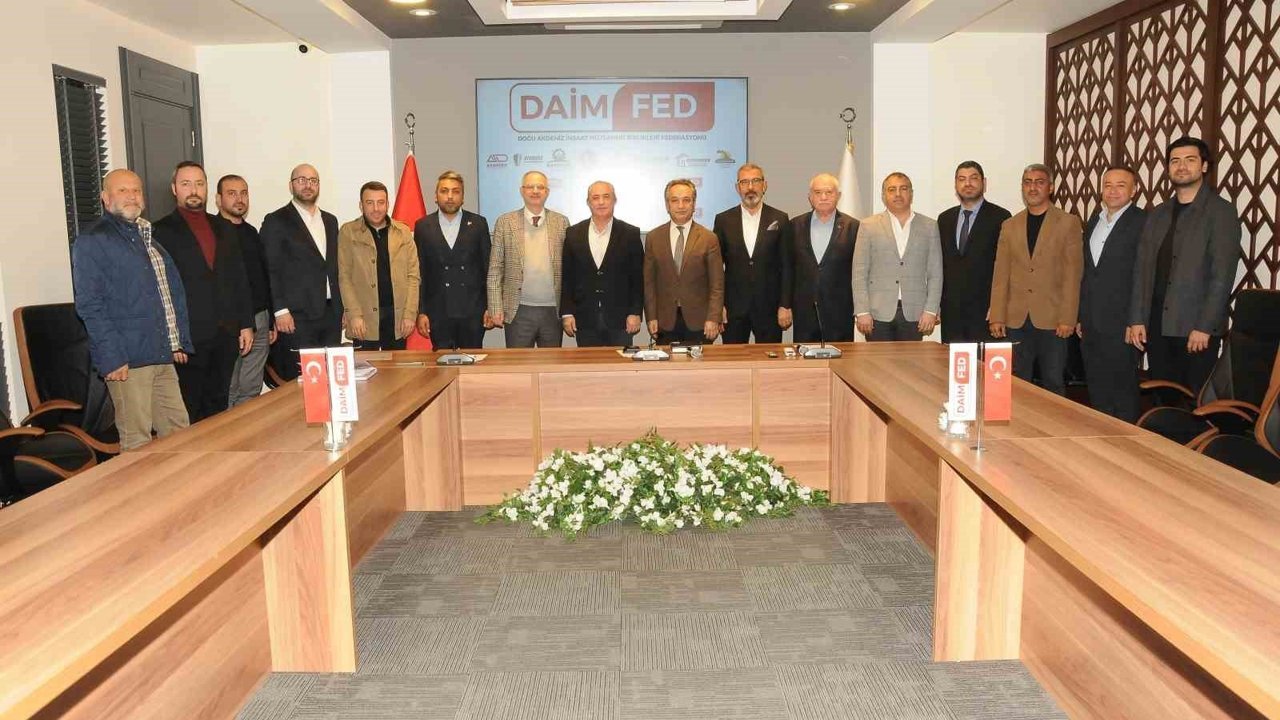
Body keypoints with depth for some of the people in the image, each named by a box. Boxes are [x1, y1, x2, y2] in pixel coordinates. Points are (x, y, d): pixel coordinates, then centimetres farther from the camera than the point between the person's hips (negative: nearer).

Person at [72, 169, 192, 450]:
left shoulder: (149, 239, 19)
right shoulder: (92, 241, -4)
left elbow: (173, 292, 24)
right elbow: (89, 305, -11)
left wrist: (181, 341, 16)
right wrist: (112, 358, -18)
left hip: (163, 355, 7)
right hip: (127, 360, -7)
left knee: (178, 431, 8)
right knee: (137, 440, -3)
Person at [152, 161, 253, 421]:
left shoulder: (224, 228, 14)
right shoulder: (162, 231, -1)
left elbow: (239, 278, 14)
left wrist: (246, 324, 9)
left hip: (226, 335, 4)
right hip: (187, 337, -4)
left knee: (218, 407, 12)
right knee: (188, 413, 2)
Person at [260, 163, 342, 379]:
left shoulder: (330, 221, 18)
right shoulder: (276, 221, 0)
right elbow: (271, 270, -6)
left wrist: (341, 307, 13)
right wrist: (280, 311, -13)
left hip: (331, 314, 5)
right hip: (297, 316, -5)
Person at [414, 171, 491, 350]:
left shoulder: (478, 224, 5)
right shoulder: (423, 227, 5)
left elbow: (488, 267, 6)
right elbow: (418, 272, 5)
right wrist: (421, 312, -1)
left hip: (473, 312, 0)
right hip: (438, 313, 0)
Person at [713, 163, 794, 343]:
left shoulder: (780, 220, 4)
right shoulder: (723, 220, 5)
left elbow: (787, 266, 3)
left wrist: (785, 306, -3)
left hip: (769, 308, 0)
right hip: (733, 308, 0)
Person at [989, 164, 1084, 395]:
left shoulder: (1068, 223, 2)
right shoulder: (1009, 226, 11)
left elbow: (1073, 274, -3)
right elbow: (1000, 275, 8)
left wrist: (1068, 318, -10)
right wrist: (997, 317, 2)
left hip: (1052, 320, -2)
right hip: (1016, 320, 3)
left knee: (1053, 385, 4)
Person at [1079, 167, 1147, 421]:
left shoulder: (1143, 223, -8)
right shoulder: (1093, 222, 15)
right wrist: (1081, 317, 15)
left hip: (1121, 326, -7)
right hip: (1091, 327, 7)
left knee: (1123, 392, 2)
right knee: (1097, 394, 13)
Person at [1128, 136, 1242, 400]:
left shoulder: (1221, 212, -3)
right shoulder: (1157, 214, 13)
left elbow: (1222, 276, -10)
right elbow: (1142, 269, 10)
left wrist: (1204, 327, -15)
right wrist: (1137, 319, 2)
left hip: (1197, 328, -5)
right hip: (1156, 326, 5)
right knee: (1162, 400, 9)